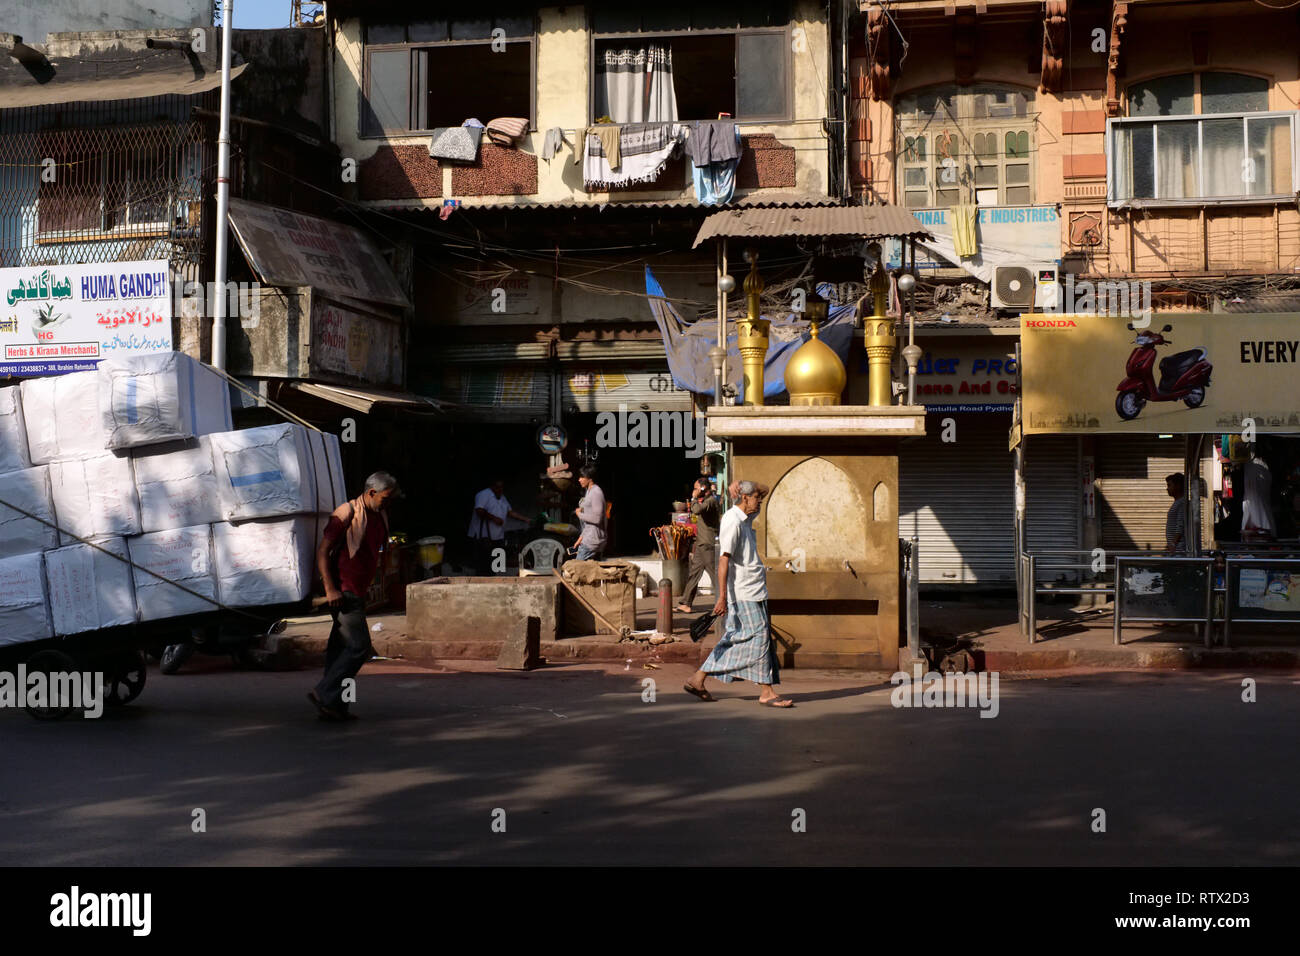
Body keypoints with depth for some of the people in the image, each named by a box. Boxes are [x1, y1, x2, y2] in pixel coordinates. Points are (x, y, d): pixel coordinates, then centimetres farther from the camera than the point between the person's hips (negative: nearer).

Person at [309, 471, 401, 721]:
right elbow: (322, 551, -15)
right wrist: (330, 589, -22)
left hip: (357, 592, 9)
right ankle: (325, 696, -9)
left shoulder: (379, 515, 14)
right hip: (343, 592, -9)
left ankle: (334, 705, 12)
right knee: (358, 646, -13)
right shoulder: (347, 513, -12)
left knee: (341, 647, 9)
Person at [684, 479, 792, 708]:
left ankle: (698, 680, 14)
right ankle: (766, 692, -4)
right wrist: (722, 597, -25)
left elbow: (764, 489, 32)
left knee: (736, 638, 10)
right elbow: (724, 559, -20)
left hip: (753, 590, 10)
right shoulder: (732, 522, -14)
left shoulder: (746, 518, 15)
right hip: (743, 593, -10)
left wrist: (739, 485, 10)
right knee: (759, 635, -8)